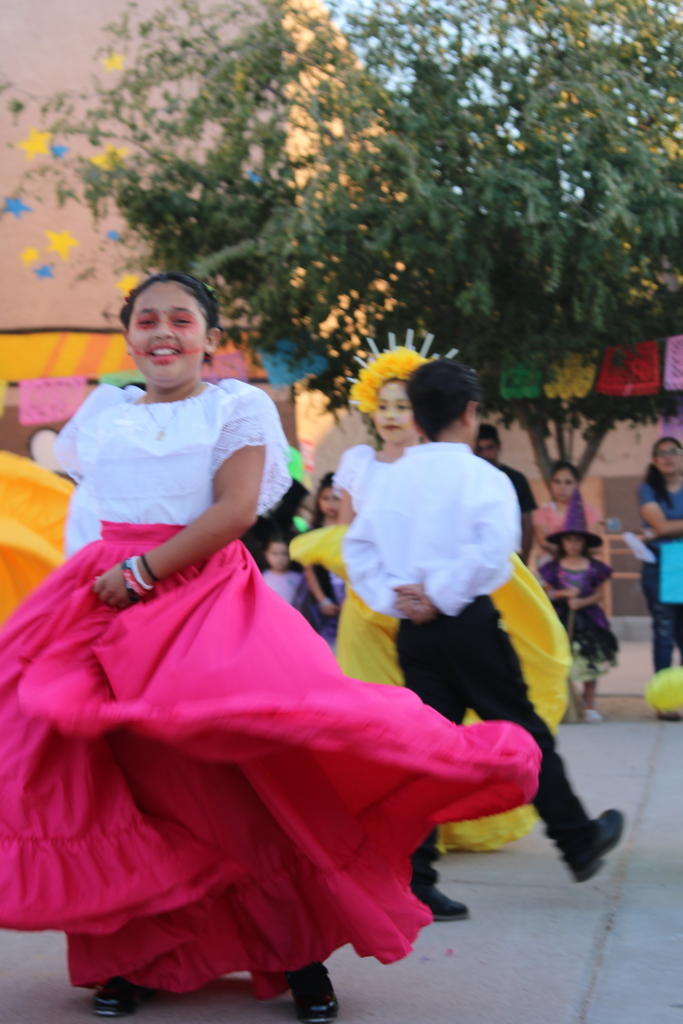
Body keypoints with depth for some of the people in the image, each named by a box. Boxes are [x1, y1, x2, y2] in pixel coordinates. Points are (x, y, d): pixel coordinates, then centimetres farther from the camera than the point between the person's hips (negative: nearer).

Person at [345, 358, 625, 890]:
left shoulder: (395, 478, 8)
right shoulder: (482, 476, -7)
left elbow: (357, 545, 7)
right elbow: (494, 546, -21)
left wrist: (394, 597, 1)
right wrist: (442, 596, -15)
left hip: (413, 631, 5)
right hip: (468, 623, -5)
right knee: (524, 731, 8)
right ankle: (580, 842, 22)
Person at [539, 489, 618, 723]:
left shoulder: (594, 567, 1)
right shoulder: (554, 567, 1)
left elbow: (599, 594, 2)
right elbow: (548, 592, 2)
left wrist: (582, 602, -14)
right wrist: (563, 593, -15)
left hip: (587, 618, 1)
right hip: (561, 618, 0)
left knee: (590, 663, 2)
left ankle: (589, 705, 12)